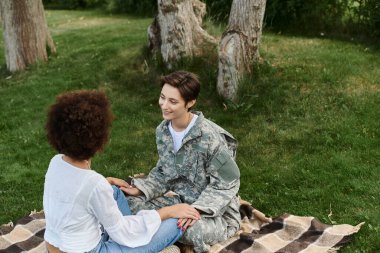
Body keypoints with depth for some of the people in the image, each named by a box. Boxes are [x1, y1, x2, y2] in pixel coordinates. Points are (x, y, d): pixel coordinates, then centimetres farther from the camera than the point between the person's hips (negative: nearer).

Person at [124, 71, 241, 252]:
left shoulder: (210, 138, -25)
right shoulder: (162, 131, -3)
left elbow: (226, 184, -19)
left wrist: (198, 210, -30)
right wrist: (139, 190, -7)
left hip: (216, 211, -6)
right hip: (179, 200, 6)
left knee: (194, 231, -37)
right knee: (131, 205, -10)